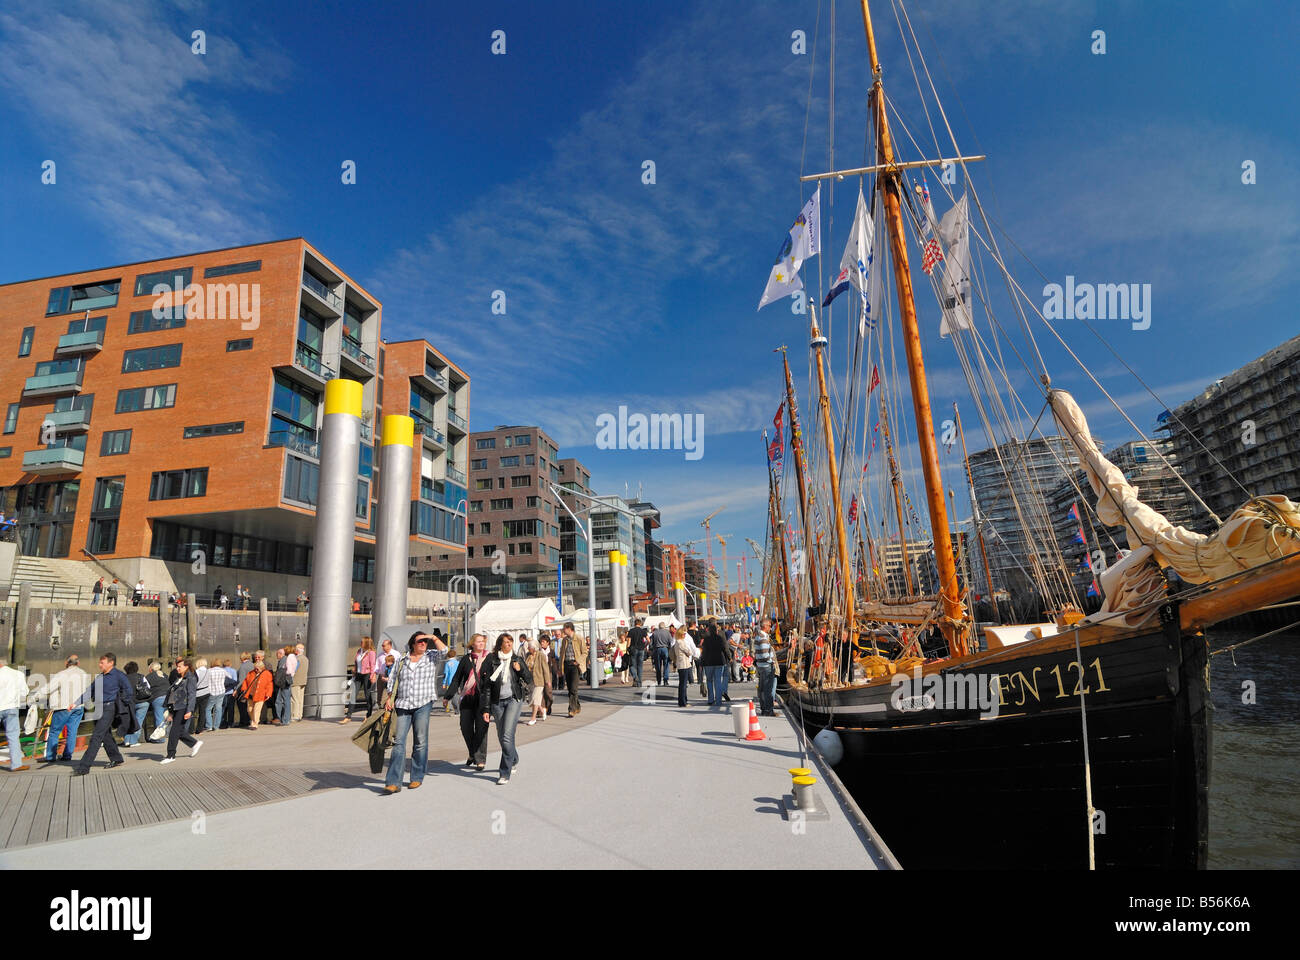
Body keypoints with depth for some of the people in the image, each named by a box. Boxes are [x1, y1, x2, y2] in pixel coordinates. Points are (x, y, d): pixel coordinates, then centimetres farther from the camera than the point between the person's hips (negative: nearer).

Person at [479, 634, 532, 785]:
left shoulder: (517, 659, 4)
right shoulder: (491, 660, 0)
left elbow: (529, 680, 9)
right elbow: (486, 686, 0)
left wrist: (520, 670, -10)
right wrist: (485, 709, -3)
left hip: (514, 699, -1)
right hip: (497, 702, 1)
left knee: (507, 735, -13)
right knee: (501, 736, 10)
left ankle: (505, 773, -5)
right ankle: (514, 760, 38)